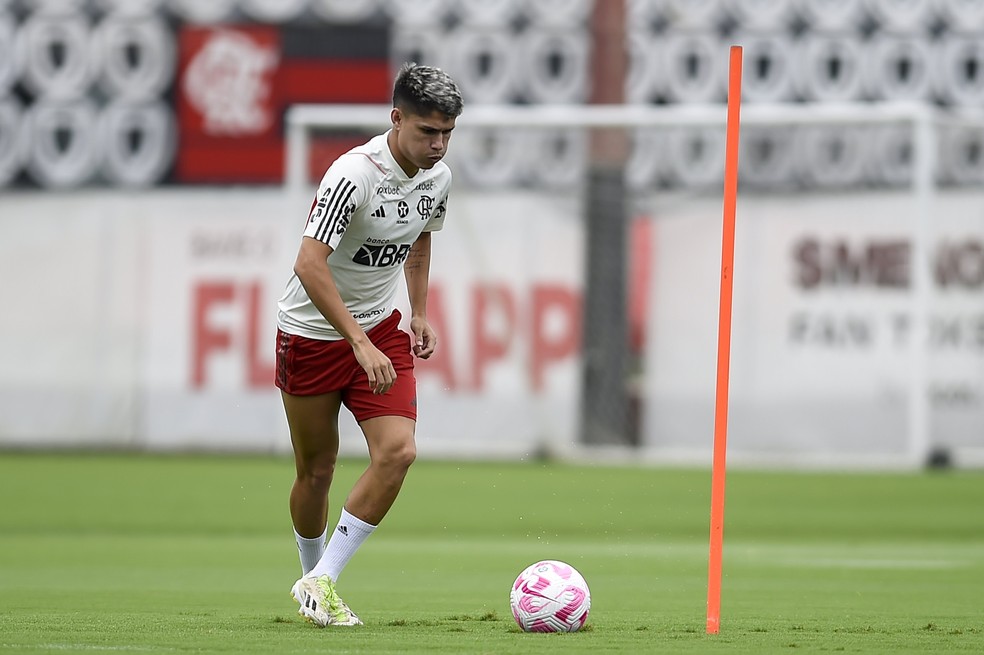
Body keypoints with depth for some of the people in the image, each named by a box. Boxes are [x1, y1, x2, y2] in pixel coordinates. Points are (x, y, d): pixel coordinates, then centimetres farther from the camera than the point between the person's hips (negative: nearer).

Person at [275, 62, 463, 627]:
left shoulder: (438, 177, -3)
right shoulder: (355, 174, -26)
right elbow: (309, 265, -32)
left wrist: (420, 315, 10)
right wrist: (360, 344, -36)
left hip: (382, 327, 5)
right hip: (312, 332, -5)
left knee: (398, 451, -14)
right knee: (317, 471, 5)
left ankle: (323, 582, -7)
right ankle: (312, 577, 30)